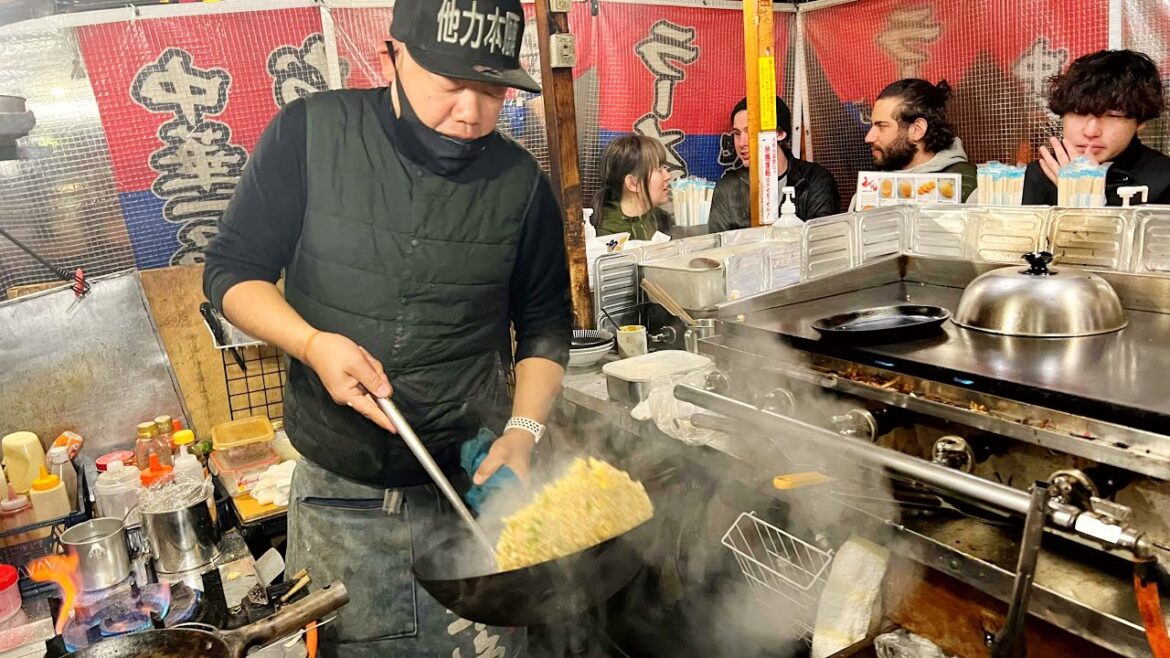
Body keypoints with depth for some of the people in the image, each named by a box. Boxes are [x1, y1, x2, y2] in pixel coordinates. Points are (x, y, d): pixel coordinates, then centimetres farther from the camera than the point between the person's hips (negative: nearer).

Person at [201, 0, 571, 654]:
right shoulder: (310, 134, -8)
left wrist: (525, 429, -10)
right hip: (336, 491, 0)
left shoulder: (522, 182, -5)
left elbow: (545, 325, 5)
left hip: (473, 485, 1)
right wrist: (313, 344, -20)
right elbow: (234, 268, -1)